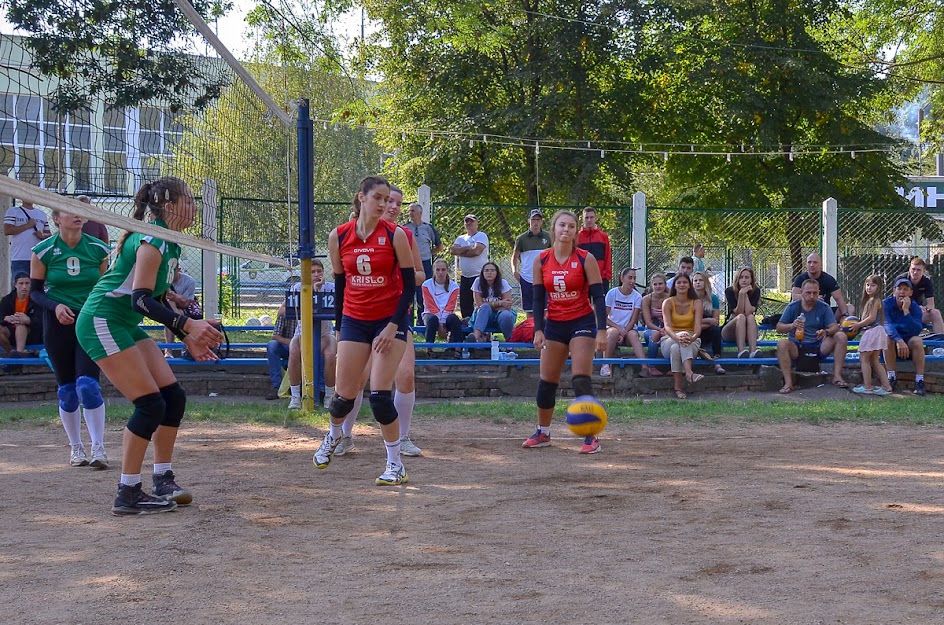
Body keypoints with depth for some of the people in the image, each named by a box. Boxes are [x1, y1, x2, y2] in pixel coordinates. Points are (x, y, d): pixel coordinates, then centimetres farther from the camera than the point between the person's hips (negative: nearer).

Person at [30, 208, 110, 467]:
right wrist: (55, 307, -15)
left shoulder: (99, 249, 0)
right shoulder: (43, 251, -3)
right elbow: (35, 292, 3)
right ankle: (76, 448, 19)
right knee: (67, 389, 4)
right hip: (58, 323, 1)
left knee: (87, 384, -15)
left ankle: (98, 449, -8)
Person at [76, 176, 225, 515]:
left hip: (125, 326, 10)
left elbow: (156, 300, 20)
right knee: (150, 405, -13)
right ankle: (128, 495, -6)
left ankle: (163, 482, 14)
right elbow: (141, 299, -26)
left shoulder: (169, 244, 12)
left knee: (174, 397, 5)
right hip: (101, 322, -10)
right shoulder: (152, 240, -18)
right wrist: (188, 325, -34)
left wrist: (188, 338, 16)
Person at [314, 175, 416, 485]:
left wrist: (393, 326, -14)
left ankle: (396, 465, -1)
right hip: (354, 321, 3)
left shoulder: (395, 235, -8)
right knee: (345, 395, 3)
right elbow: (339, 283, 11)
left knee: (380, 394, -14)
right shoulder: (339, 237, 1)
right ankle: (334, 435, 38)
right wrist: (339, 327, 13)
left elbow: (409, 284, -6)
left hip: (391, 320, -3)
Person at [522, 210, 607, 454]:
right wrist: (538, 330, -5)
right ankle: (543, 433, 24)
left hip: (582, 323, -3)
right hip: (554, 324, 4)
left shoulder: (586, 259, -8)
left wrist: (602, 330, -16)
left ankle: (591, 436, -9)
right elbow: (538, 298, 4)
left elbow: (598, 296, -9)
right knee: (547, 381, 7)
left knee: (581, 379, -14)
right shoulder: (541, 261, 1)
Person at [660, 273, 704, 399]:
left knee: (676, 348, -36)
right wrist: (677, 337, -38)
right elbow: (667, 326, -15)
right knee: (677, 344, -38)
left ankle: (678, 388, -47)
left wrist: (692, 338, -36)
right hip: (669, 340, 0)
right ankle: (689, 373, -52)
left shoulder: (696, 303, 4)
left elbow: (698, 326, -11)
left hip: (692, 342, 0)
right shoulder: (668, 303, 1)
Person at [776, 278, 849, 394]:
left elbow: (835, 327, -6)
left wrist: (826, 332, -30)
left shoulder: (824, 307, 4)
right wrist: (792, 326, -25)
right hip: (797, 348, -1)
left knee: (841, 337, -20)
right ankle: (788, 383, -34)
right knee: (782, 343, -31)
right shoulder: (792, 307, 2)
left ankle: (837, 376, -22)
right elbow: (779, 328, -3)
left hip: (819, 348, 1)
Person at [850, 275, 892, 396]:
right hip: (872, 332, 10)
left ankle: (867, 386, -5)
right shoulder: (869, 300, 18)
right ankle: (886, 386, 12)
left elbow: (871, 318, -19)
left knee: (864, 358, -5)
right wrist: (859, 323, 8)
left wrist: (858, 325, -10)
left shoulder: (874, 300, -13)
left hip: (873, 331, -10)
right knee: (874, 361, 13)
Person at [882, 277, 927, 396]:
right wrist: (899, 340, -42)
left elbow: (916, 331, -22)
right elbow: (887, 325, -26)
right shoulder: (886, 304, -11)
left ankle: (919, 380, -29)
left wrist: (906, 311, -28)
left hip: (908, 346, 1)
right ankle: (891, 377, -27)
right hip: (891, 345, -1)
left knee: (917, 341, -29)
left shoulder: (915, 307, -8)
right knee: (888, 338, -32)